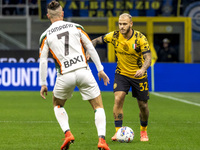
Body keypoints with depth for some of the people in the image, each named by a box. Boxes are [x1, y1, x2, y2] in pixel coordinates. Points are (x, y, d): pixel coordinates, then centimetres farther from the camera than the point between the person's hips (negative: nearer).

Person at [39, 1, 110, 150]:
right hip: (83, 71, 0)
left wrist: (43, 84, 13)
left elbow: (43, 61, 4)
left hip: (65, 76, 0)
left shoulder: (45, 36, 4)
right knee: (98, 107, 9)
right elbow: (91, 48, 7)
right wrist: (100, 70, 14)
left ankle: (67, 133, 6)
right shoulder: (76, 27, 6)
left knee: (57, 105, 27)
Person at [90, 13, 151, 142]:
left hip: (139, 75, -1)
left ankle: (143, 131, 32)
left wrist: (142, 69, -46)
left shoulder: (140, 38, -19)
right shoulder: (115, 36, -12)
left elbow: (148, 58, -26)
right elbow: (96, 41, 1)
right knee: (118, 99, -20)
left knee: (143, 105, 6)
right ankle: (118, 131, -14)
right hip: (121, 73, 1)